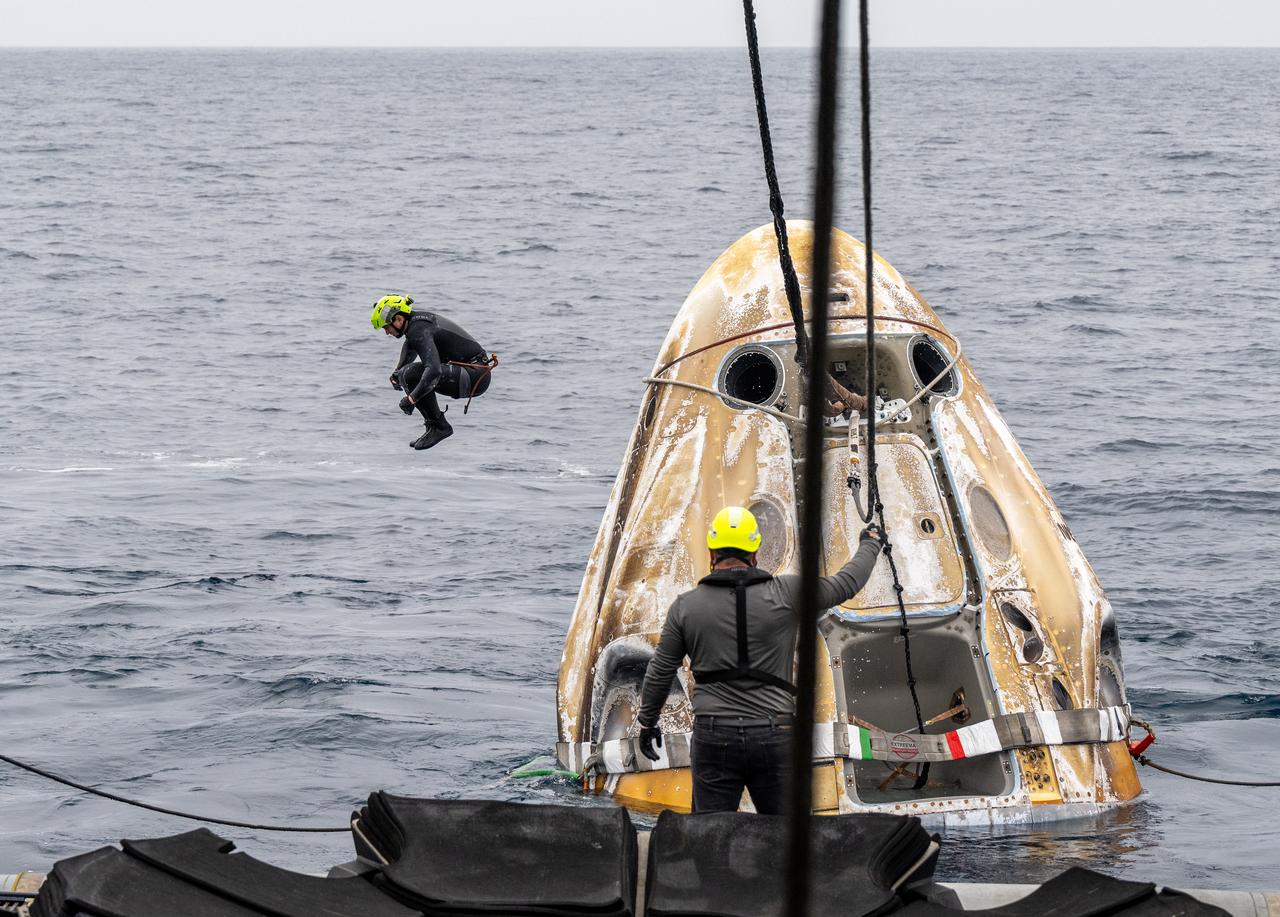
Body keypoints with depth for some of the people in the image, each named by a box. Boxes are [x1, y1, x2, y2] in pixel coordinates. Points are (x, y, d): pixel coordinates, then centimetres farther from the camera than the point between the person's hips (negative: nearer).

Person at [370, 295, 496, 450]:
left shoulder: (418, 331, -19)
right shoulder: (418, 320, 13)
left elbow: (434, 370, -33)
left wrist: (412, 398, -28)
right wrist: (396, 373, 19)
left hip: (475, 377, -10)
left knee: (410, 374, -22)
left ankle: (438, 426, -11)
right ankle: (433, 426, 14)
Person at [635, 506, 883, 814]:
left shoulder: (686, 606, 1)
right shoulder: (785, 594, -2)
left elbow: (660, 673, 10)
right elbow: (846, 583, 12)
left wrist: (647, 721, 26)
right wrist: (869, 545, 32)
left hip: (713, 737, 0)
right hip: (774, 736, 0)